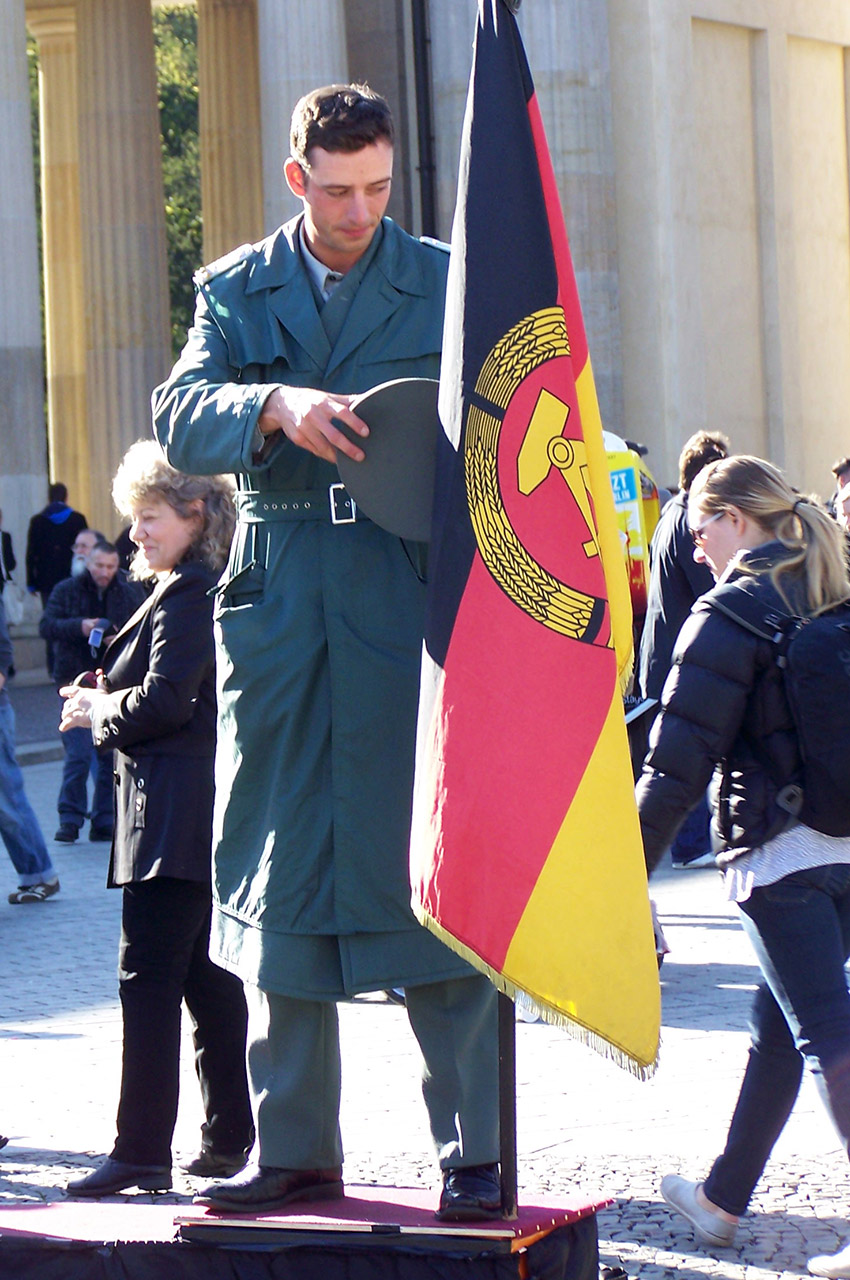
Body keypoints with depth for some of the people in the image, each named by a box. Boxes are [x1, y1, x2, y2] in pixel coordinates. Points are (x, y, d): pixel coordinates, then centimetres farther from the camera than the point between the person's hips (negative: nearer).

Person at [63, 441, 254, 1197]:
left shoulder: (188, 594, -14)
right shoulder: (204, 588, 17)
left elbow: (163, 702, -19)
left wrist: (100, 713, -2)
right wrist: (107, 703, 8)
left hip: (175, 816, -10)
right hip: (202, 816, 10)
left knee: (148, 980, -9)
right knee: (207, 979, 14)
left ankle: (142, 1153, -9)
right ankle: (230, 1139, 19)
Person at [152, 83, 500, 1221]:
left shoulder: (447, 284, 8)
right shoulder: (236, 291, 12)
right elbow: (179, 418, -3)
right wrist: (276, 407, -22)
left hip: (411, 602, -2)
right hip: (276, 603, 2)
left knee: (433, 871, -5)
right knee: (281, 870, 6)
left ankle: (472, 1152, 2)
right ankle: (294, 1149, 14)